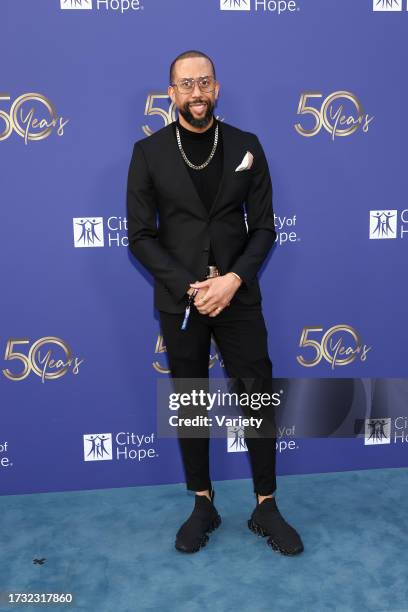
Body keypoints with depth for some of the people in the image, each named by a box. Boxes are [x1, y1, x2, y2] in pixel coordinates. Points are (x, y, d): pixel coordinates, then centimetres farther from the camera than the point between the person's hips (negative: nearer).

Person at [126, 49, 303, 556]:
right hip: (179, 300, 0)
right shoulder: (149, 152, -1)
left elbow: (263, 226, 1)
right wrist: (190, 287, -15)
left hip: (238, 296, 1)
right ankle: (203, 505, 29)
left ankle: (266, 507, 24)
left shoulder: (246, 147, 2)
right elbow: (140, 236, -4)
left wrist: (234, 280, -15)